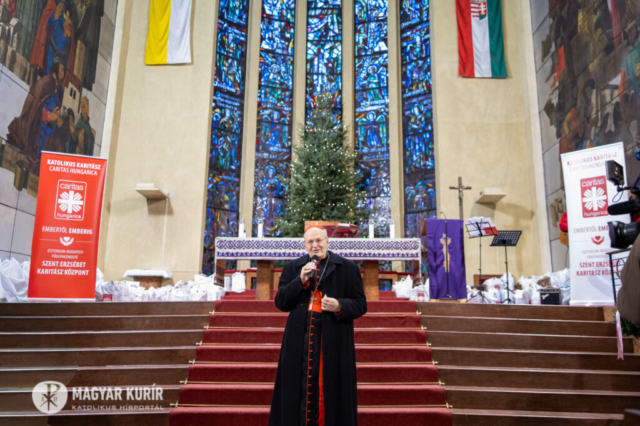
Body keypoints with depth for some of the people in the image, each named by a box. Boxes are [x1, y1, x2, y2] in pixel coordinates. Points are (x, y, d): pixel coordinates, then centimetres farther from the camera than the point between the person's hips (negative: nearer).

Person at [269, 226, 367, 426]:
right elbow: (280, 302, 2)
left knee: (332, 390, 4)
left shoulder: (348, 268, 3)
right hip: (301, 340, 2)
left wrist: (340, 306, -17)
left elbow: (360, 305, 3)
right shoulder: (292, 268, 9)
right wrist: (300, 280, -11)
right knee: (301, 389, 5)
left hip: (334, 341, -1)